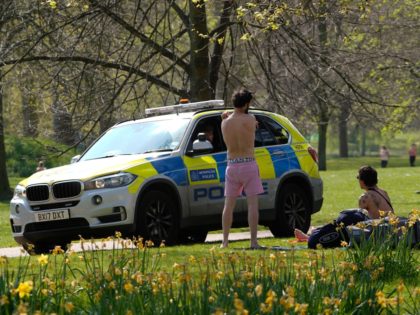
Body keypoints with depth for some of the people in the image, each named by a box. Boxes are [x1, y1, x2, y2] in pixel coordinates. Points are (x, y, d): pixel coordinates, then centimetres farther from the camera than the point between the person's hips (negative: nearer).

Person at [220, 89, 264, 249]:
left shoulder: (225, 123, 3)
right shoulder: (250, 119, -9)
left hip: (232, 166, 4)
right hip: (249, 164, -4)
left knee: (228, 205, 9)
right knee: (252, 204, -2)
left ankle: (225, 242, 7)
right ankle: (254, 241, -7)